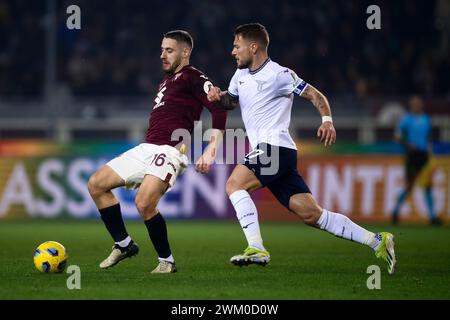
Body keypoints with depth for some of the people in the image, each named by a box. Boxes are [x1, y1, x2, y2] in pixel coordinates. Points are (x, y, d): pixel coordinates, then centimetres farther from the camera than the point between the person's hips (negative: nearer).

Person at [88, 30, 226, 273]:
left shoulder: (192, 77, -3)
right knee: (96, 184, 6)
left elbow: (219, 109, -15)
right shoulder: (167, 80, 25)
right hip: (146, 149, 10)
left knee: (144, 203, -28)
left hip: (169, 151, -10)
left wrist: (210, 151, -22)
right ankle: (123, 245, 13)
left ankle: (166, 261, -9)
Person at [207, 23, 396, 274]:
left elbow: (315, 95, -5)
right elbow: (231, 101, 33)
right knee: (312, 215, 2)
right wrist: (219, 97, 10)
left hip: (275, 148, -8)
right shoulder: (241, 75, 18)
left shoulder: (278, 74, -7)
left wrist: (327, 120, -21)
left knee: (234, 185, -18)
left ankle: (257, 249, -22)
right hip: (266, 151, 8)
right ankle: (377, 241, 3)